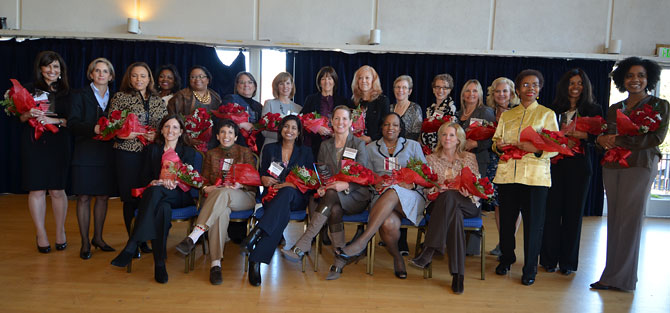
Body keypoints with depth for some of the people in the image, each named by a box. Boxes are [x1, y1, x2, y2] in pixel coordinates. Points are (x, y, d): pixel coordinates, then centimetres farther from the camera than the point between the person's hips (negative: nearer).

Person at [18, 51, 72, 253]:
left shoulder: (67, 93, 7)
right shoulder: (30, 90, 6)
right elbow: (20, 117, 5)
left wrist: (54, 120, -14)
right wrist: (29, 114, -16)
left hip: (59, 145, 0)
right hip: (34, 144, 0)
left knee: (57, 190, 2)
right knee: (36, 190, 0)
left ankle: (60, 232, 17)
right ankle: (41, 235, 13)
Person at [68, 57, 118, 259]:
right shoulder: (81, 95, 4)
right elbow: (73, 122, -7)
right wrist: (93, 128, -22)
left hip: (107, 153, 3)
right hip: (86, 153, -3)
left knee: (103, 196, 8)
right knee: (84, 197, 0)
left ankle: (98, 238, 22)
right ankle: (85, 242, 10)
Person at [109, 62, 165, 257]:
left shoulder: (158, 100, 13)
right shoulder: (120, 97, 4)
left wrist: (158, 135, -6)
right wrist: (124, 134, -16)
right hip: (128, 154, -3)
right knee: (131, 199, 2)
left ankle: (144, 240, 19)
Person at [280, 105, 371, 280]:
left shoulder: (359, 144, 5)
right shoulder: (325, 146, 16)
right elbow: (320, 174, 10)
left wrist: (346, 185, -23)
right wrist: (320, 187, -13)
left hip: (355, 197, -3)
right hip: (331, 197, 3)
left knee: (331, 194, -35)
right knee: (334, 210, -34)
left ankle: (301, 247, -42)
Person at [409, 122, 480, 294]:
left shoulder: (469, 158, 14)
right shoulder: (431, 159, 16)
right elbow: (425, 188, 9)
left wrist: (469, 193, -15)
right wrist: (436, 189, -13)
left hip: (467, 205, -1)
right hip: (438, 204, 1)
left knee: (449, 197, -37)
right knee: (455, 214, -38)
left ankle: (428, 252, -42)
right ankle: (458, 274, -41)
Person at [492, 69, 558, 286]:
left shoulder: (547, 114, 8)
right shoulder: (506, 115, 17)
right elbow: (496, 142, 16)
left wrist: (536, 148, -20)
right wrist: (499, 145, -8)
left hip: (535, 175, -3)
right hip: (507, 173, 3)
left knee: (533, 223, -1)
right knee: (506, 219, 7)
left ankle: (530, 268, 12)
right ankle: (506, 258, 27)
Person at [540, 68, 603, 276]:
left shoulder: (593, 110, 6)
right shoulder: (553, 110, 8)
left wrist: (580, 134, -17)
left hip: (579, 167, 0)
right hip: (556, 165, 1)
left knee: (573, 212, 3)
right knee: (552, 210, 0)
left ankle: (568, 261, 13)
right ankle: (549, 259, 10)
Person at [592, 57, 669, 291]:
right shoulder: (614, 109, 17)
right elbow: (607, 136, 16)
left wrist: (619, 140, -13)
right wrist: (601, 139, -8)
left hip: (640, 166, -5)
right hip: (612, 167, 5)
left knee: (629, 220, -5)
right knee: (614, 219, 4)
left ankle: (621, 278, 2)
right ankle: (614, 274, 11)